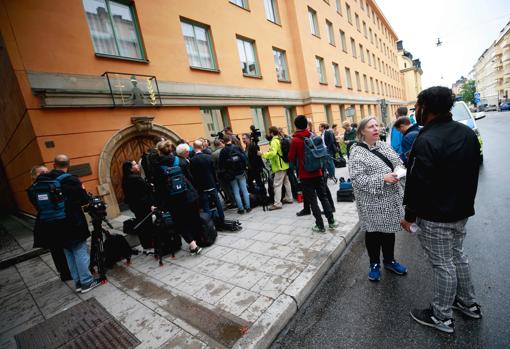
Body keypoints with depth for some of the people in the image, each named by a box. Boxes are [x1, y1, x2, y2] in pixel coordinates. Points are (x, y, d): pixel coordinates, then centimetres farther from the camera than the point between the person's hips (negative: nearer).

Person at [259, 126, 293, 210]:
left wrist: (262, 154, -22)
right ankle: (289, 198, 28)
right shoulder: (280, 140, 14)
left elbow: (273, 153, -29)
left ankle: (277, 203, -8)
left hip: (279, 166, -10)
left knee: (277, 184, -8)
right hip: (285, 165, 10)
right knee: (286, 182, 17)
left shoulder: (274, 141, -16)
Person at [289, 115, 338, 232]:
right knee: (323, 196, 15)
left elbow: (291, 158, -6)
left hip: (305, 175, -4)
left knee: (312, 200, 4)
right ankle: (331, 221, 21)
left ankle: (320, 225, 10)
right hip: (317, 172, 5)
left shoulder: (295, 140, -13)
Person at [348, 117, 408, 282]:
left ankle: (389, 261, 39)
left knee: (389, 230, 18)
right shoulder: (357, 152, -14)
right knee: (373, 232, 10)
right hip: (373, 202, -6)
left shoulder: (384, 145, 8)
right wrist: (383, 179, -25)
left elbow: (399, 162, 17)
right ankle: (374, 264, 30)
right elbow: (358, 179, -21)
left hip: (391, 198, 6)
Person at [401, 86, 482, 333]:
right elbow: (473, 172, 14)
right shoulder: (467, 132, 5)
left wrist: (409, 216, -12)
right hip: (462, 210, 9)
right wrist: (464, 202, 23)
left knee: (443, 265, 5)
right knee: (457, 255, 25)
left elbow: (418, 184, -23)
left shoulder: (426, 140, -24)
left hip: (436, 216, -9)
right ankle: (469, 303, 43)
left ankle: (441, 318, 24)